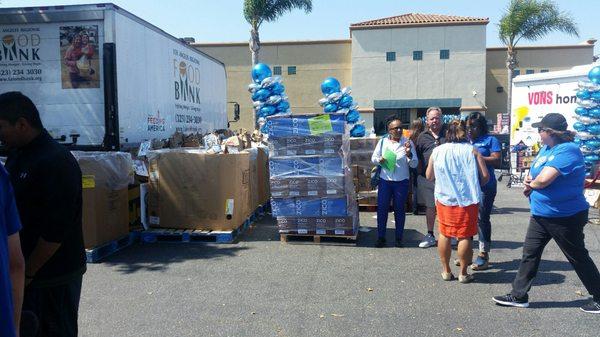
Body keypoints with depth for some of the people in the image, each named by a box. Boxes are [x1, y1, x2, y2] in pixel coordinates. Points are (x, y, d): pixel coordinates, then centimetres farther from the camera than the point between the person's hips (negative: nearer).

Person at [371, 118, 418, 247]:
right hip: (385, 181, 1)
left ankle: (399, 238, 20)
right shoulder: (383, 141, 3)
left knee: (399, 210, 8)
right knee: (382, 209, 4)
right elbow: (373, 157, 9)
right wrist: (380, 160, -12)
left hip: (401, 182, -1)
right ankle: (381, 237, 16)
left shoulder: (407, 143, -2)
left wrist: (408, 154, -21)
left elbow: (414, 164, -4)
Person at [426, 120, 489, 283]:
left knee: (445, 234, 14)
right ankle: (463, 273, 15)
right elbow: (485, 176, -6)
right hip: (468, 200, -1)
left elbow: (429, 176, 8)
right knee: (465, 236, 7)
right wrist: (474, 186, 13)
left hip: (444, 199, 2)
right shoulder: (472, 151, -4)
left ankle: (446, 271, 23)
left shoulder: (437, 151, 0)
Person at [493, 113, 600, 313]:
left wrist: (531, 184, -8)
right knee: (530, 254, 10)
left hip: (566, 216, -9)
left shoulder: (568, 150, -21)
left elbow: (543, 179, -29)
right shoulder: (546, 148, 8)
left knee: (578, 258, 7)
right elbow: (533, 173, 15)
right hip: (541, 214, 9)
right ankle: (518, 296, 18)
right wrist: (530, 181, -8)